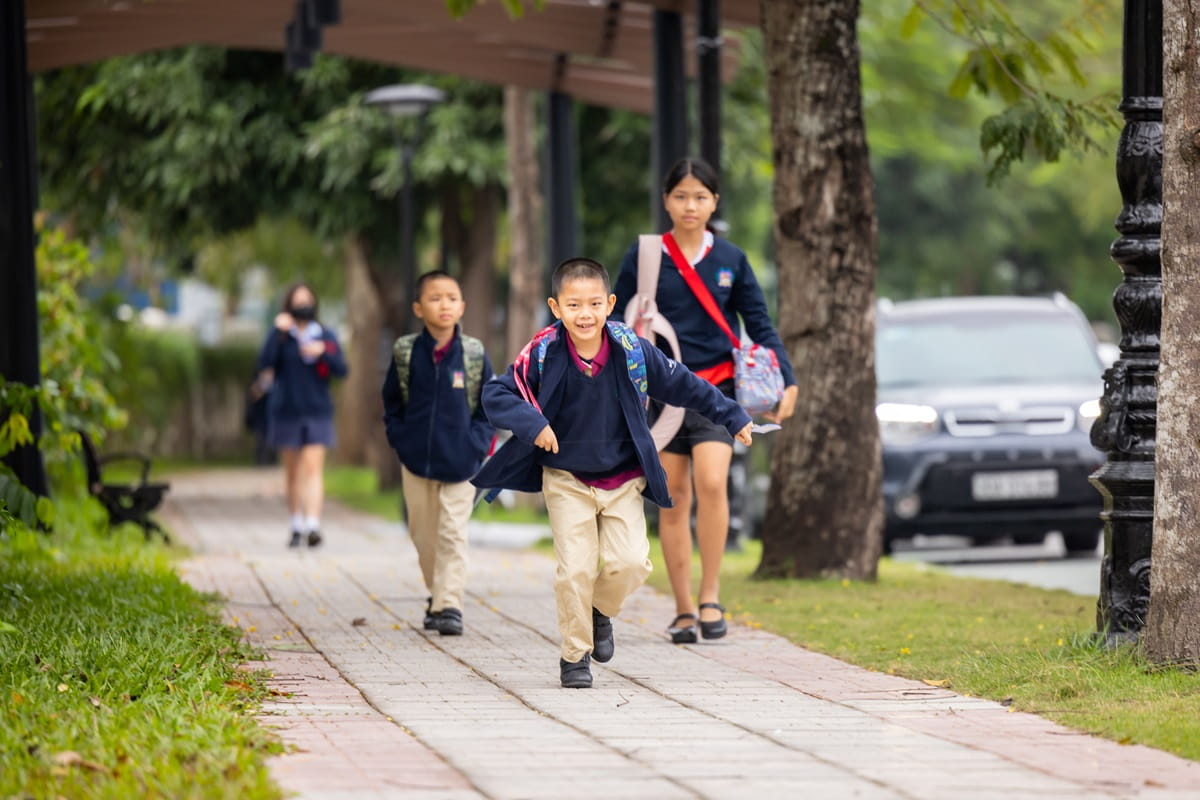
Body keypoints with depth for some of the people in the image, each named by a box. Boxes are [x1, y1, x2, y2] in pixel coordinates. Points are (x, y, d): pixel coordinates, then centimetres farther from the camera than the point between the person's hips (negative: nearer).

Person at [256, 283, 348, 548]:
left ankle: (313, 525, -23)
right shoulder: (281, 335, 1)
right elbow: (265, 364, -14)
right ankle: (297, 527, 17)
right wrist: (278, 333, -20)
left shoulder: (325, 336, 5)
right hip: (286, 411, 1)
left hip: (317, 411, -1)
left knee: (313, 467, -13)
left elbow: (341, 370, 1)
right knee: (292, 472, 7)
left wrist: (323, 353, -16)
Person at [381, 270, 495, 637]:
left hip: (460, 461, -2)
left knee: (453, 534, -5)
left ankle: (449, 605, -5)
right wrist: (399, 438, 0)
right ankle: (437, 595, 27)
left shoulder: (474, 355, -4)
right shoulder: (406, 353, -2)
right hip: (416, 459, 2)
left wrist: (476, 442, -6)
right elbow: (392, 401, 10)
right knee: (423, 534, 10)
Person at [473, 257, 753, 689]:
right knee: (576, 569, -9)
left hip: (623, 482, 2)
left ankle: (600, 611, 22)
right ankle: (575, 656, 10)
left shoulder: (632, 350, -10)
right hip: (566, 482, -1)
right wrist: (532, 424, -28)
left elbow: (684, 385, 3)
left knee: (631, 563, -10)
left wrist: (733, 418, 7)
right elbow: (496, 394, -12)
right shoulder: (543, 354, -14)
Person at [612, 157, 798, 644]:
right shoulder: (643, 258, 3)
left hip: (715, 388, -1)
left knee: (711, 482, -21)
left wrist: (786, 381, -1)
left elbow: (759, 325, 8)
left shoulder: (730, 260, 6)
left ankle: (710, 595, -11)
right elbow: (617, 325, 6)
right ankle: (683, 610, 10)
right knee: (672, 498, 3)